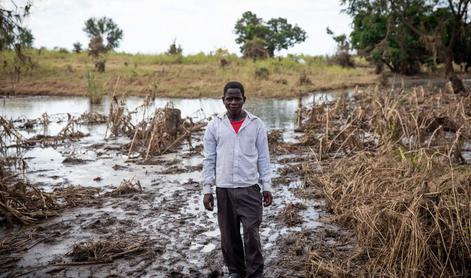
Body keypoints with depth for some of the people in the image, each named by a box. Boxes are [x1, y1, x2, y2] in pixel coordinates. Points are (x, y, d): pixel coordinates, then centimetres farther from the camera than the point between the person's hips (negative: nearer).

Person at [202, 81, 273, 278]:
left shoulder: (256, 124, 0)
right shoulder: (214, 126, 2)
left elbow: (263, 158, 4)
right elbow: (209, 160, 3)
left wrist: (267, 186, 0)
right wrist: (207, 189, -1)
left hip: (250, 188, -1)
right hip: (223, 189, 1)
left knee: (252, 234, -2)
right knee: (229, 235, 10)